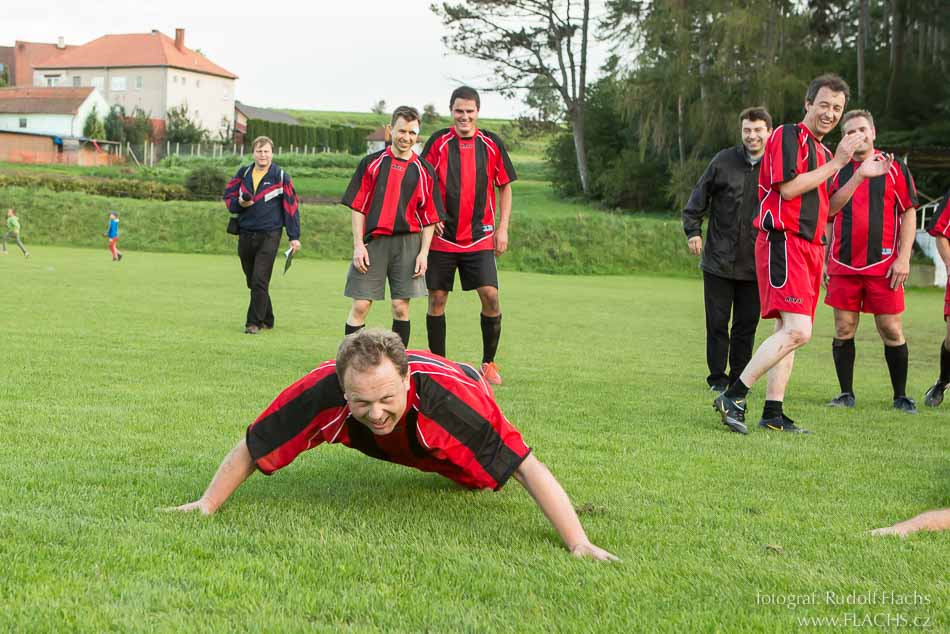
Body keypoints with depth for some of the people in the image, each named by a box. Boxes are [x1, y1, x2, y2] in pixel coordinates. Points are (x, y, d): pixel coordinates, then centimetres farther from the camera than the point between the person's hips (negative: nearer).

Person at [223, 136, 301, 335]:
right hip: (245, 234, 5)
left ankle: (254, 322, -6)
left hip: (269, 235, -5)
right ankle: (267, 320, 22)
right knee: (252, 282, 10)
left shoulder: (281, 177, -1)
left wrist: (294, 237, -3)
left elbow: (291, 206, 0)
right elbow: (228, 197, 15)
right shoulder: (243, 173, 10)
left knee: (260, 281, -12)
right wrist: (239, 203, -9)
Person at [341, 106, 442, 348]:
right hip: (372, 242, -1)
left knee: (401, 307, 2)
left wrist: (424, 252, -1)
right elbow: (358, 207, 3)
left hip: (408, 243, 1)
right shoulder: (372, 163, 5)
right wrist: (358, 245, -5)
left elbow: (429, 217, 9)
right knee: (360, 306, -3)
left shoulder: (424, 171, 7)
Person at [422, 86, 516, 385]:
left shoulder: (491, 143, 3)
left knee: (491, 296, -10)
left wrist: (502, 227, 3)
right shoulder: (438, 142, 0)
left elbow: (505, 187, 10)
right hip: (442, 236, 0)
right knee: (437, 299, 2)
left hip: (480, 237, 0)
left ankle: (488, 363, 5)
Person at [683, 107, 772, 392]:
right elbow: (699, 199, 5)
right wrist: (693, 230, -5)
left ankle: (738, 379, 19)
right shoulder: (724, 161, -3)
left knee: (747, 325, 7)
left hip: (755, 264, 1)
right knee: (717, 323, 3)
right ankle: (718, 378, 15)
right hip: (718, 261, -1)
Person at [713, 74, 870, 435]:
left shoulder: (823, 152, 23)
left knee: (787, 331, 8)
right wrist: (835, 164, -10)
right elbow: (788, 187, -16)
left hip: (810, 247, 10)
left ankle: (773, 413, 10)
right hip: (782, 242, -10)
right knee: (798, 331, -19)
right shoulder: (787, 136, -4)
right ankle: (733, 397, -15)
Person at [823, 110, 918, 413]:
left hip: (883, 265, -2)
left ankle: (900, 396, 10)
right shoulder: (837, 171, 10)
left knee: (891, 331, -1)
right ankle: (846, 394, 13)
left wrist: (903, 258, -5)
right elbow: (827, 218, 12)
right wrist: (824, 261, 2)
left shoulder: (894, 168, 5)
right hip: (843, 266, 2)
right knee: (844, 330, 2)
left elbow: (909, 214, 2)